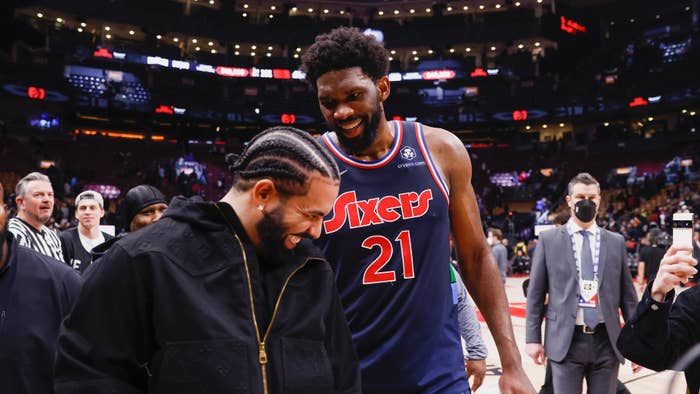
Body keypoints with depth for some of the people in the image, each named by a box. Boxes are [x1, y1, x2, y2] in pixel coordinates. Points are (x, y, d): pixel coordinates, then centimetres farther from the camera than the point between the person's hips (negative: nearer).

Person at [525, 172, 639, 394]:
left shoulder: (616, 242, 9)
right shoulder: (548, 240, 3)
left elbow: (627, 295, 11)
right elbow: (535, 293, 3)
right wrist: (533, 338, -1)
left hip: (607, 342, 2)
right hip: (565, 341, -2)